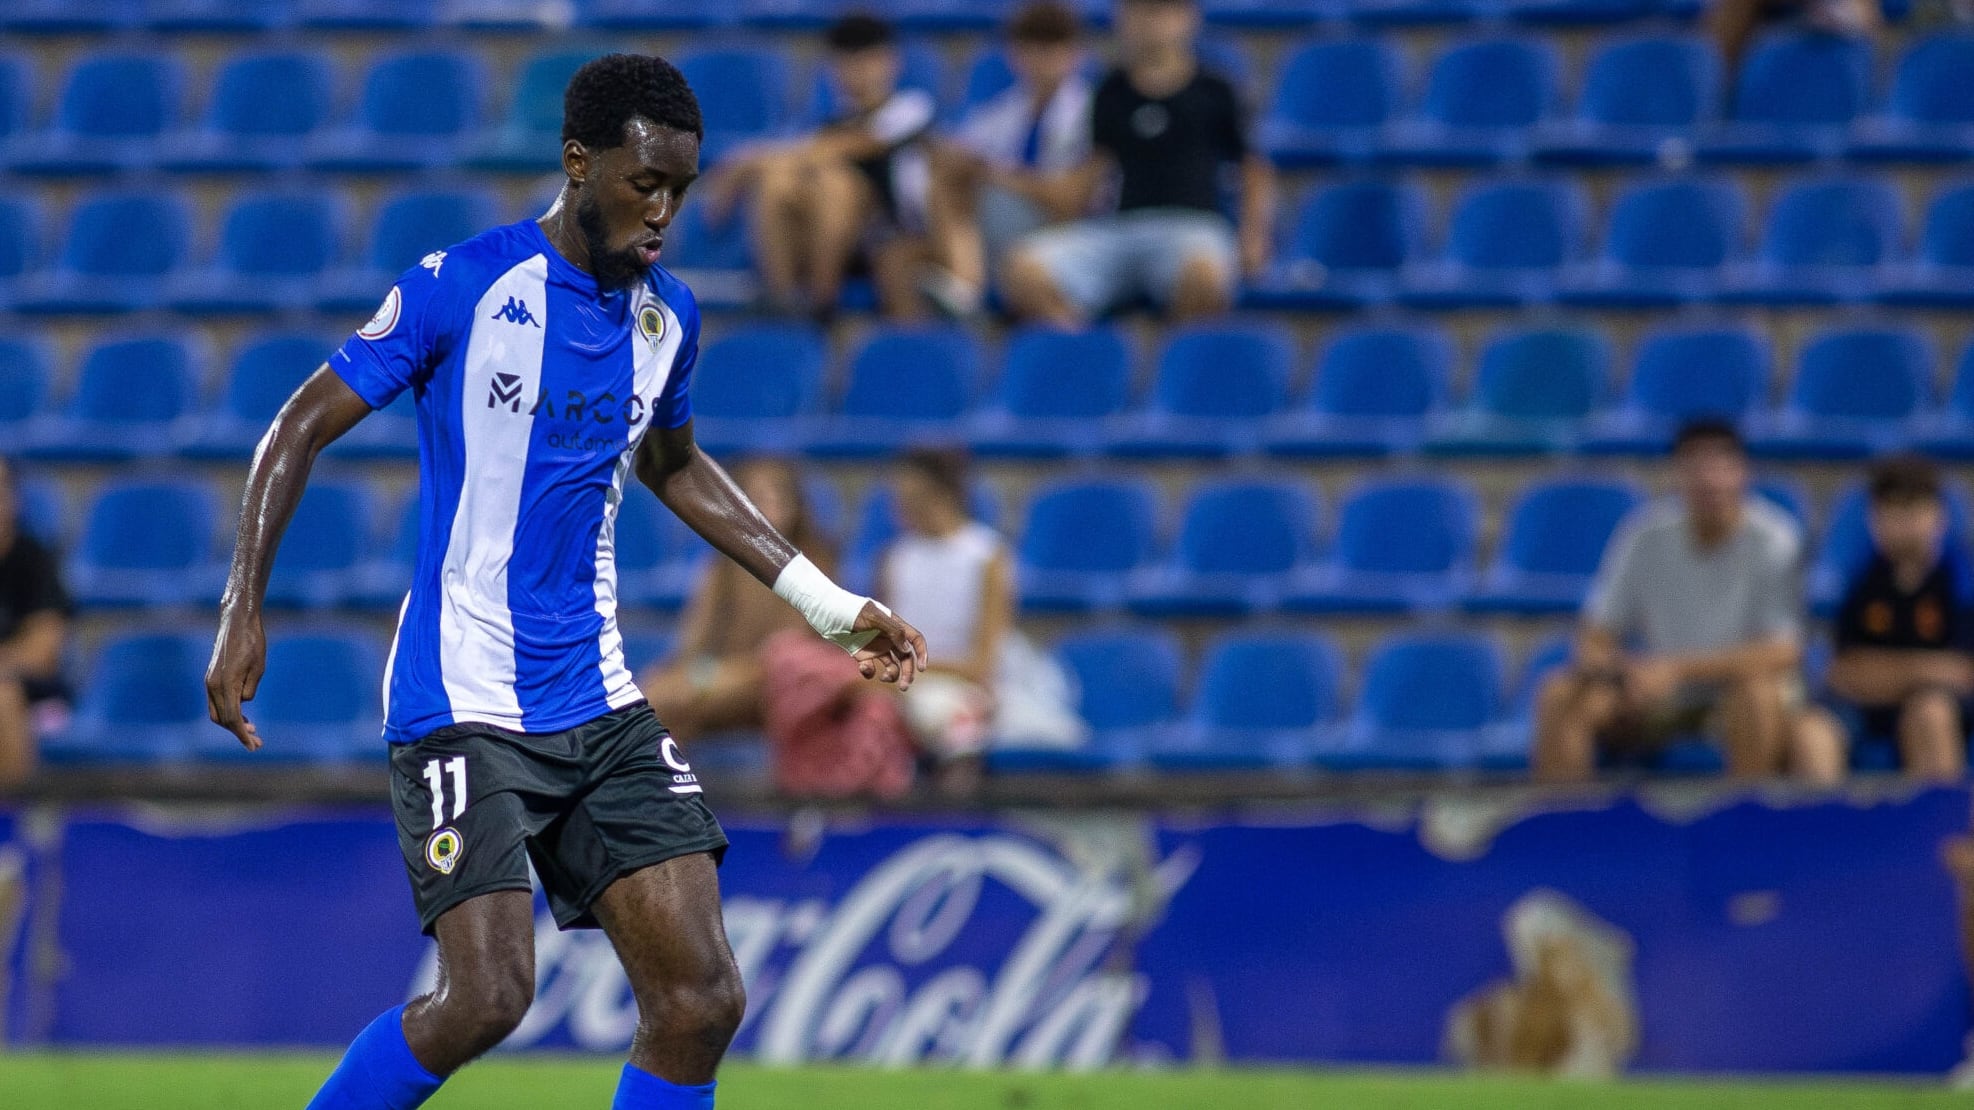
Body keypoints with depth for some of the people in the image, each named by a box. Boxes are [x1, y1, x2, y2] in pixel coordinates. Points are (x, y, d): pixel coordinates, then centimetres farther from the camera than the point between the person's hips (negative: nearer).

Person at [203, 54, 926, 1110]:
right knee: (486, 998, -18)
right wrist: (244, 608, -12)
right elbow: (301, 427, -4)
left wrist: (832, 605, 26)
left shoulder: (668, 316, 9)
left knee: (701, 1000, -5)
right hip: (464, 699, -6)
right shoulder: (460, 288, -10)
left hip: (599, 703, 6)